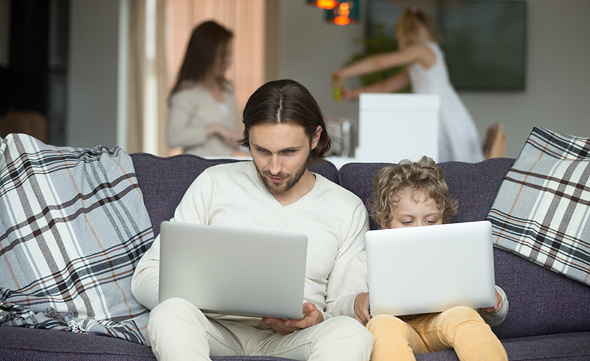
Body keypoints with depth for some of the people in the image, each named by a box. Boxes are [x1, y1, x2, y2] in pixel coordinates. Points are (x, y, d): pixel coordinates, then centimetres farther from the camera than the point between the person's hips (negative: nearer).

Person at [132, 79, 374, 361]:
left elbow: (345, 310, 12)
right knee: (171, 313, -35)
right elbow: (147, 276, 6)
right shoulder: (214, 184, 9)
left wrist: (315, 321, -13)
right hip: (217, 330, 0)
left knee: (353, 333, -33)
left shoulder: (348, 211, 11)